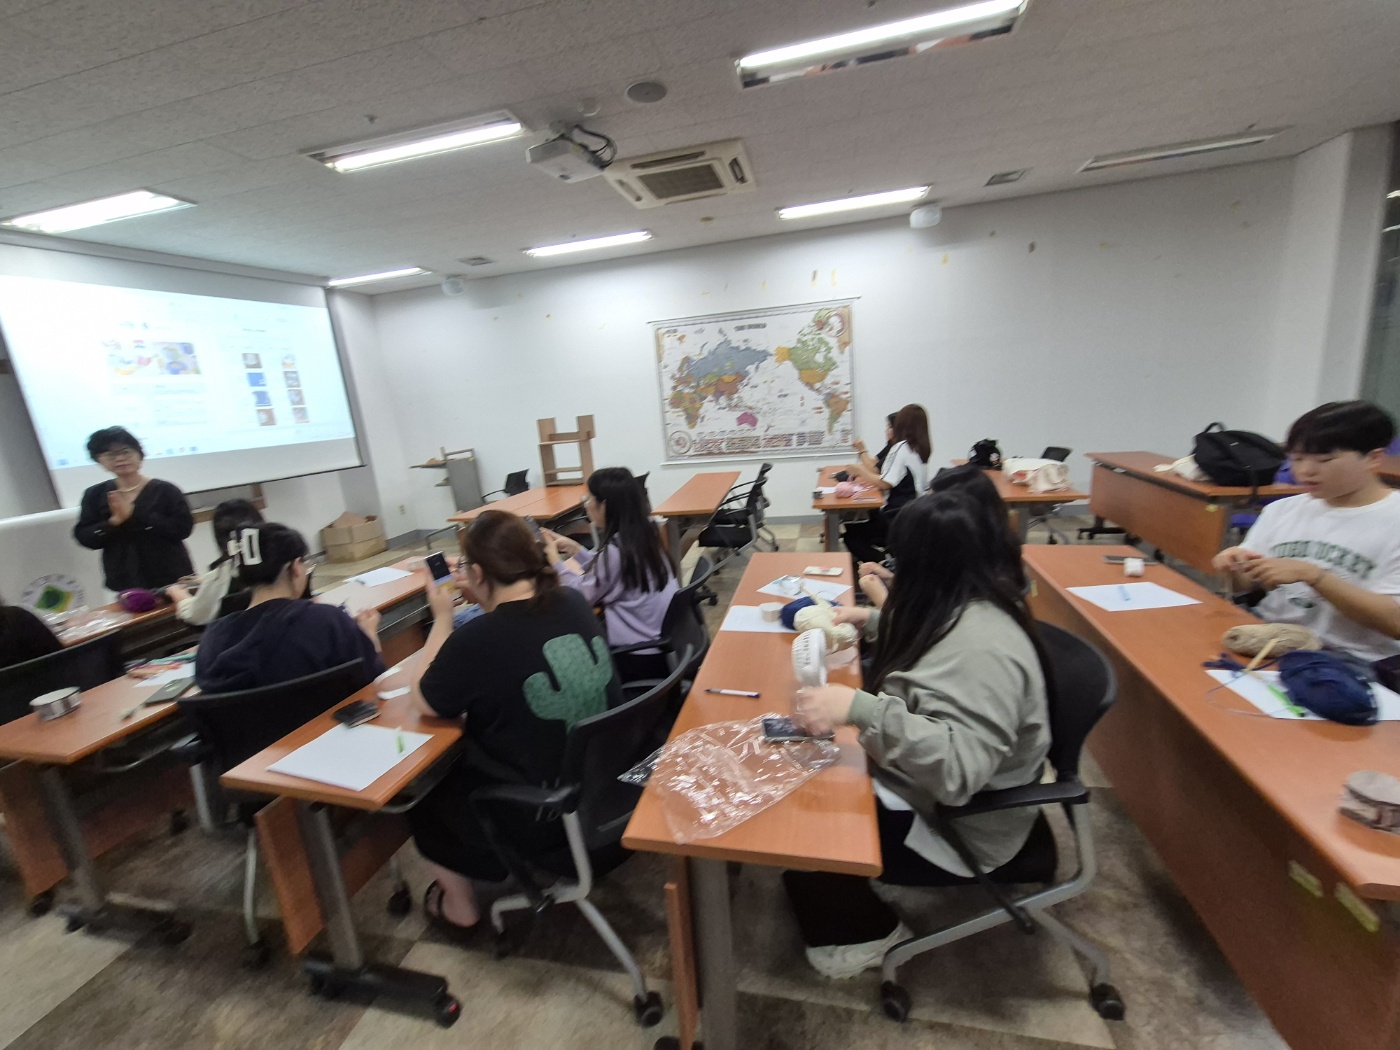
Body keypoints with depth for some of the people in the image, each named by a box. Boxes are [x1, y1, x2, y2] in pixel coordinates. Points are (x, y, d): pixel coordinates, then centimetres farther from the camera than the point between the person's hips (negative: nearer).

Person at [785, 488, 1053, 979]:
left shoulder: (982, 647, -33)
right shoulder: (964, 606, -3)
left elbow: (958, 768, -41)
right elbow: (921, 639, 21)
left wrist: (860, 708, -48)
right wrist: (873, 620, 20)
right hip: (919, 780, 9)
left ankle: (868, 932, 18)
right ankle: (850, 920, 26)